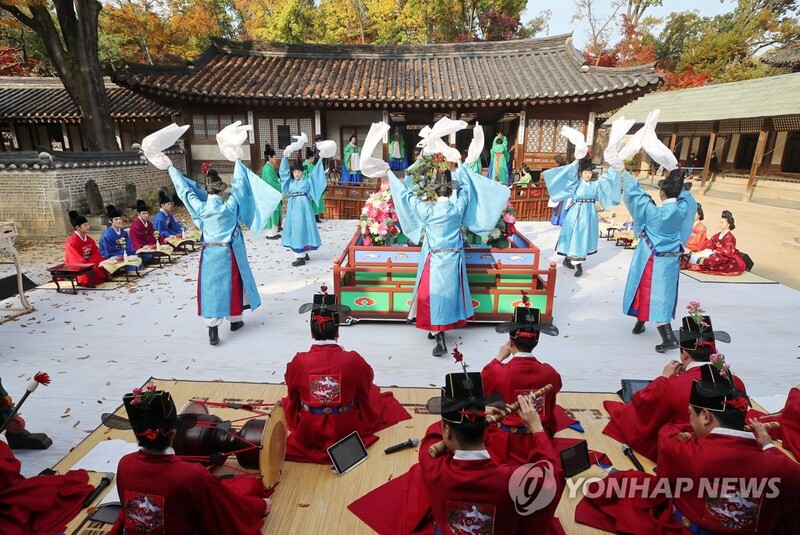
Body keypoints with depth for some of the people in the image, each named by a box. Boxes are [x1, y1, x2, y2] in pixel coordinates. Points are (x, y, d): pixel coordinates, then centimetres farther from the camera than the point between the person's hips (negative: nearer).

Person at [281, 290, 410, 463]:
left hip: (308, 431, 2)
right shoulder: (352, 360, -25)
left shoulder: (299, 361, -21)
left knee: (287, 401, 34)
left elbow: (292, 393, 0)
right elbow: (367, 380, -1)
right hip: (347, 428, -1)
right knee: (372, 392, 28)